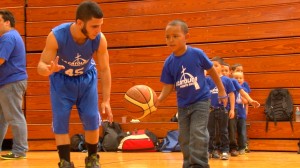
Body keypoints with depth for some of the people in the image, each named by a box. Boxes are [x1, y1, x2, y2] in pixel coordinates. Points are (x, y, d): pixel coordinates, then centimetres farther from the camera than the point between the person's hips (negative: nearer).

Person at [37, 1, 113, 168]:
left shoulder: (100, 39, -29)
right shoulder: (56, 35, -35)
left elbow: (104, 69, -17)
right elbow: (41, 66, -28)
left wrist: (106, 100, -19)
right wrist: (49, 69, -54)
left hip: (87, 79, 1)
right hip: (61, 80, -1)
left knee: (92, 119, -2)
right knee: (60, 120, -9)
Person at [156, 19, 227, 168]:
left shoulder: (197, 54, -16)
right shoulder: (169, 62, -7)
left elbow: (212, 71, -1)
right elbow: (168, 86, -4)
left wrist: (222, 91, 7)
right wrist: (159, 99, -23)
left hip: (200, 101, -4)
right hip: (182, 105, 4)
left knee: (198, 134, -15)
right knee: (184, 138, 10)